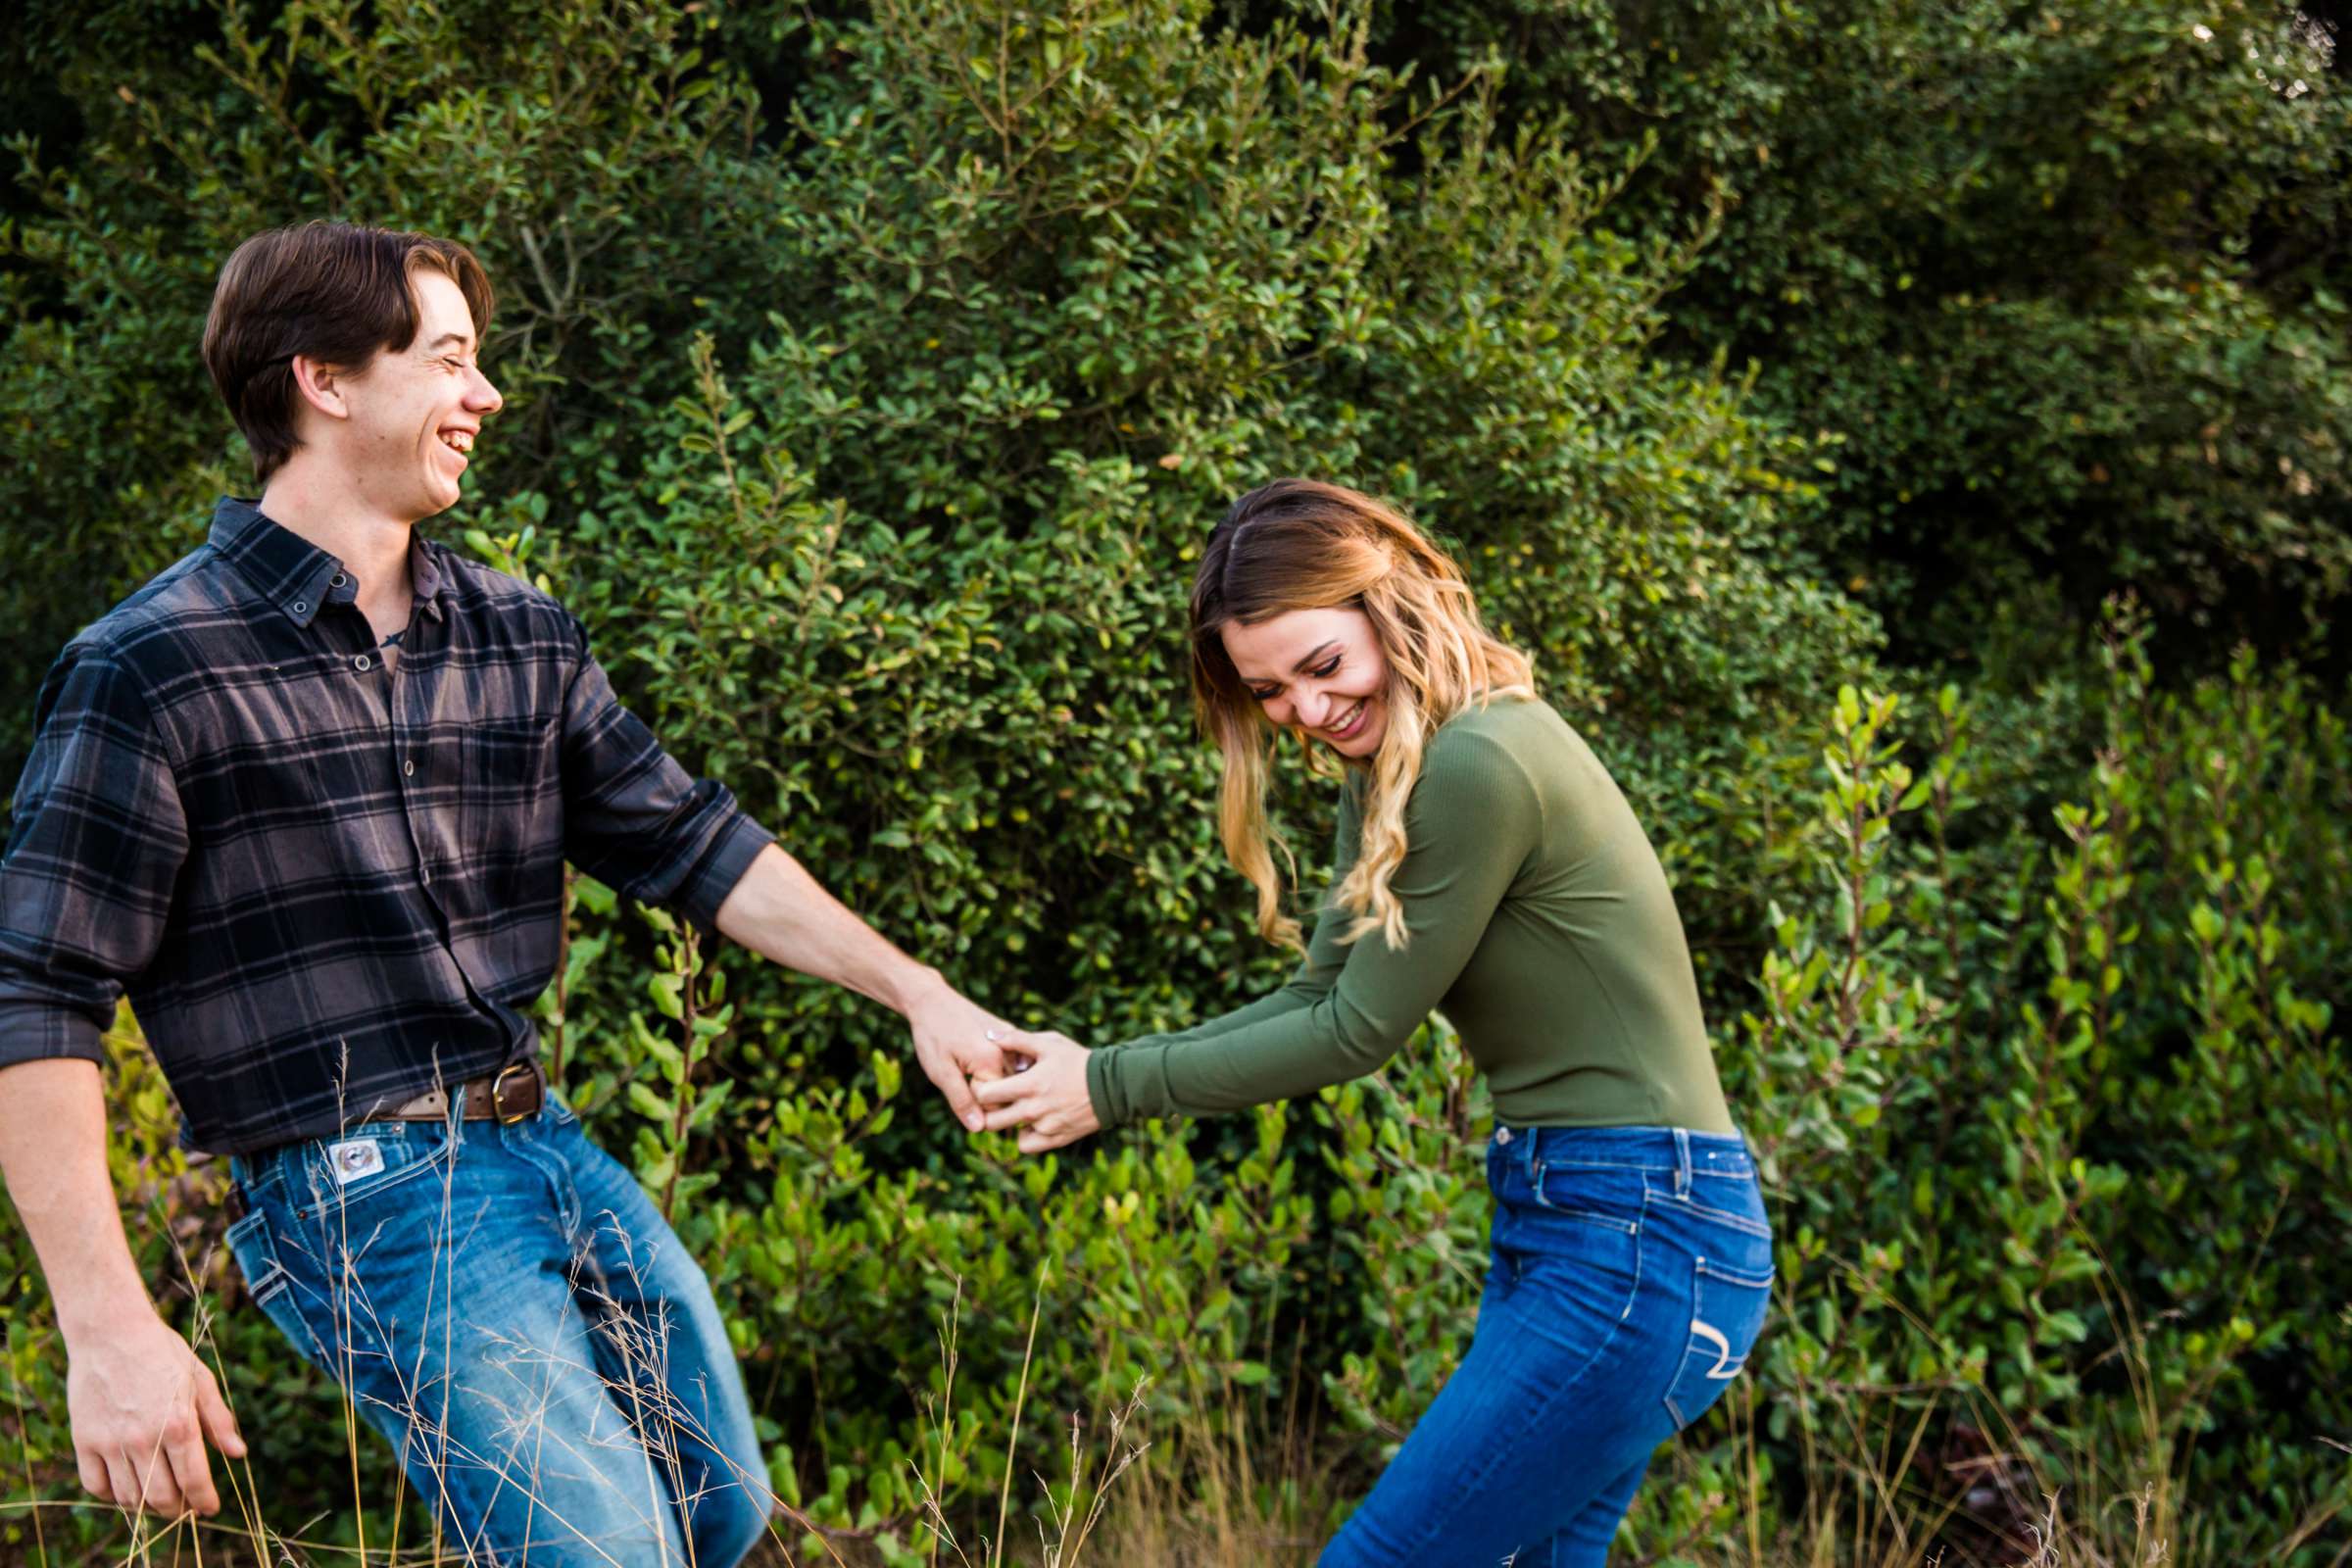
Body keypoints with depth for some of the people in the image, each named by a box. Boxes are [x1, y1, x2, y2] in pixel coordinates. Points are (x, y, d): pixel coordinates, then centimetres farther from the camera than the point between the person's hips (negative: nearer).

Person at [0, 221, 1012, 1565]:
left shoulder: (519, 635, 9)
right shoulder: (155, 671, -11)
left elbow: (686, 840, 15)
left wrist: (915, 991, 7)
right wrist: (109, 1327, -19)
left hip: (554, 1150, 7)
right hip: (364, 1192, -7)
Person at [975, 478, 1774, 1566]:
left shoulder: (1481, 765, -19)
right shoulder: (1388, 772, 12)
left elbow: (1360, 1032, -14)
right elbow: (1316, 998, 11)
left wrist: (1114, 1088, -6)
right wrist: (1092, 1070, 0)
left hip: (1641, 1239, -10)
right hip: (1560, 1224, 10)